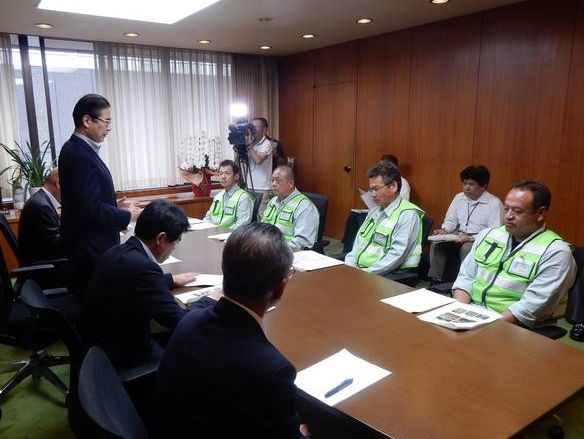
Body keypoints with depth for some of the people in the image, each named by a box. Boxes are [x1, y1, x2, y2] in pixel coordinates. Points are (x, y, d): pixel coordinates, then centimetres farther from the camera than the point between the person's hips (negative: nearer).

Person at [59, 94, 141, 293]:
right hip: (91, 249, -10)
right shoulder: (80, 155, -21)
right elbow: (92, 208, -24)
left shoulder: (76, 149, 10)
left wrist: (115, 206, 8)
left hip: (89, 245, 10)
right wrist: (128, 216, -12)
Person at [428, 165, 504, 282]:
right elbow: (450, 220, 15)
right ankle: (435, 279, -12)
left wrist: (470, 238, -28)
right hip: (459, 234, 6)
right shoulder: (459, 197, 7)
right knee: (437, 243, -19)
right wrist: (445, 230, -9)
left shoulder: (494, 203, -13)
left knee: (467, 248, -35)